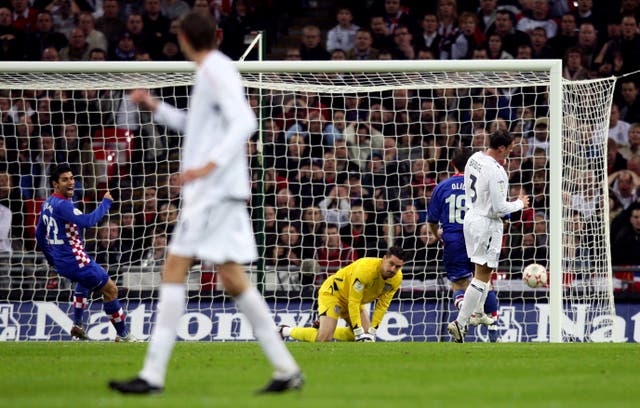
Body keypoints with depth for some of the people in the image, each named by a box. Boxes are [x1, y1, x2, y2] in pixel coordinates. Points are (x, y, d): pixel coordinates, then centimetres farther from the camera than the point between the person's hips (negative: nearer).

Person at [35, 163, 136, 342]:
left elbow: (40, 235, 20)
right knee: (110, 289, 1)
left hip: (60, 260, 10)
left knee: (85, 280, 38)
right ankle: (122, 334, 7)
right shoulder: (62, 205, -21)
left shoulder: (47, 204, 10)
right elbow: (87, 221, -33)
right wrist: (106, 202, -20)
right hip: (75, 260, -10)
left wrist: (51, 259, 31)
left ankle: (77, 324, 28)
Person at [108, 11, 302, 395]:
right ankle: (286, 369, 7)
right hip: (218, 194, 10)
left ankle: (153, 374, -12)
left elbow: (244, 122, -23)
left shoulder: (217, 71, -11)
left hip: (214, 192, -10)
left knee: (174, 271, -10)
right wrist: (155, 107, 24)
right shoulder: (214, 71, 18)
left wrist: (210, 166, -31)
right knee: (233, 279, 8)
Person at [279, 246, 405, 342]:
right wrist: (359, 332, -31)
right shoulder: (366, 269, -35)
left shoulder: (396, 278, -14)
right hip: (333, 292, -8)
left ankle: (323, 329, 13)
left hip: (354, 299, 8)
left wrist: (371, 332, -12)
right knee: (323, 339, -20)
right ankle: (286, 331, 1)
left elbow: (382, 306, -5)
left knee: (366, 335, -1)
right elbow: (353, 303, -31)